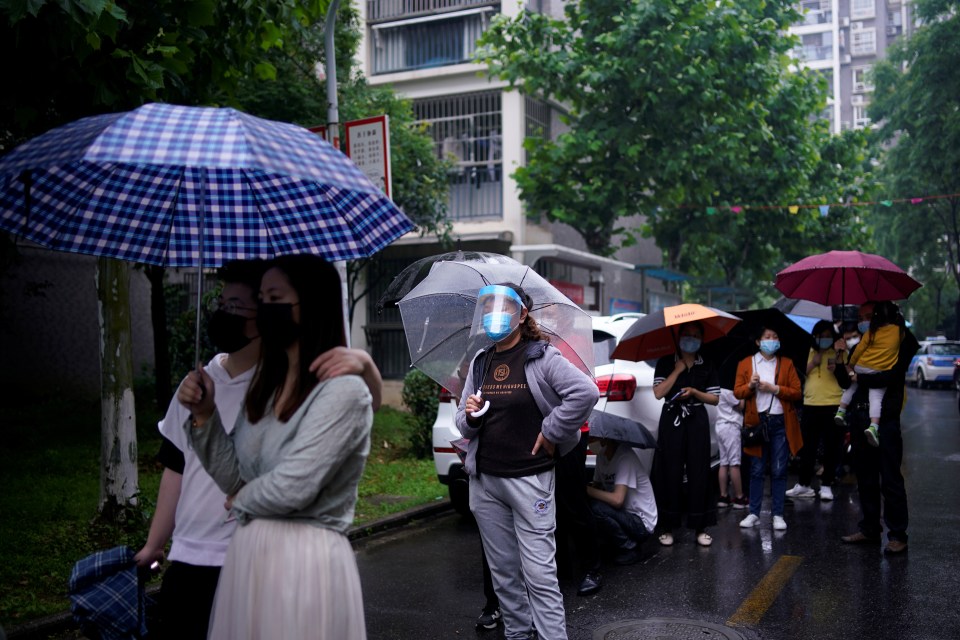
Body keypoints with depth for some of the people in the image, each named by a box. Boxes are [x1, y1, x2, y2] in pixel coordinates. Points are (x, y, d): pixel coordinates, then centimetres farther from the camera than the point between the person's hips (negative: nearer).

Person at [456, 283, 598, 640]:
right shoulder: (480, 363, 13)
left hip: (529, 480, -5)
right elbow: (464, 423, 17)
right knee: (503, 571, 12)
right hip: (485, 482, 6)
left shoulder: (542, 357, -6)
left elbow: (585, 391, -19)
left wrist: (551, 431, -14)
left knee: (539, 573, -5)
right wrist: (469, 415, -6)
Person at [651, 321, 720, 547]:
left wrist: (694, 392, -8)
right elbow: (658, 393, -7)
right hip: (671, 421, -1)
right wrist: (678, 370, -8)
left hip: (697, 422, 2)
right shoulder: (666, 363, 4)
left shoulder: (707, 367, 10)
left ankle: (700, 528, 8)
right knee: (670, 473, -2)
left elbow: (715, 398, 8)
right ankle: (668, 527, 7)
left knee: (699, 474, 1)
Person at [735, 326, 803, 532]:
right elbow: (737, 391, 4)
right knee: (756, 470, 4)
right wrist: (750, 386, -16)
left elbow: (796, 392, 3)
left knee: (779, 471, 2)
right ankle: (754, 513, 10)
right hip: (756, 422, 0)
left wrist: (774, 388, -11)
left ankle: (778, 515, 8)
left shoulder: (786, 364, 10)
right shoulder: (745, 364, 9)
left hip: (780, 422, 0)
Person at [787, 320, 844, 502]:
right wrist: (813, 363, -4)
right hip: (810, 404, 4)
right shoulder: (810, 352, 14)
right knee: (807, 446, 9)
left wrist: (837, 368, -19)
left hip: (833, 405, -3)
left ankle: (826, 485, 9)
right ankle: (804, 484, 18)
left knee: (831, 448, 2)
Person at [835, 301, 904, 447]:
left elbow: (859, 349, -1)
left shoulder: (871, 332, -2)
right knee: (876, 397, -6)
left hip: (862, 367, 1)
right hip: (882, 372, -1)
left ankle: (841, 411, 20)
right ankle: (873, 426, -26)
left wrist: (850, 365, 10)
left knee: (851, 386, 25)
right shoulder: (899, 331, 2)